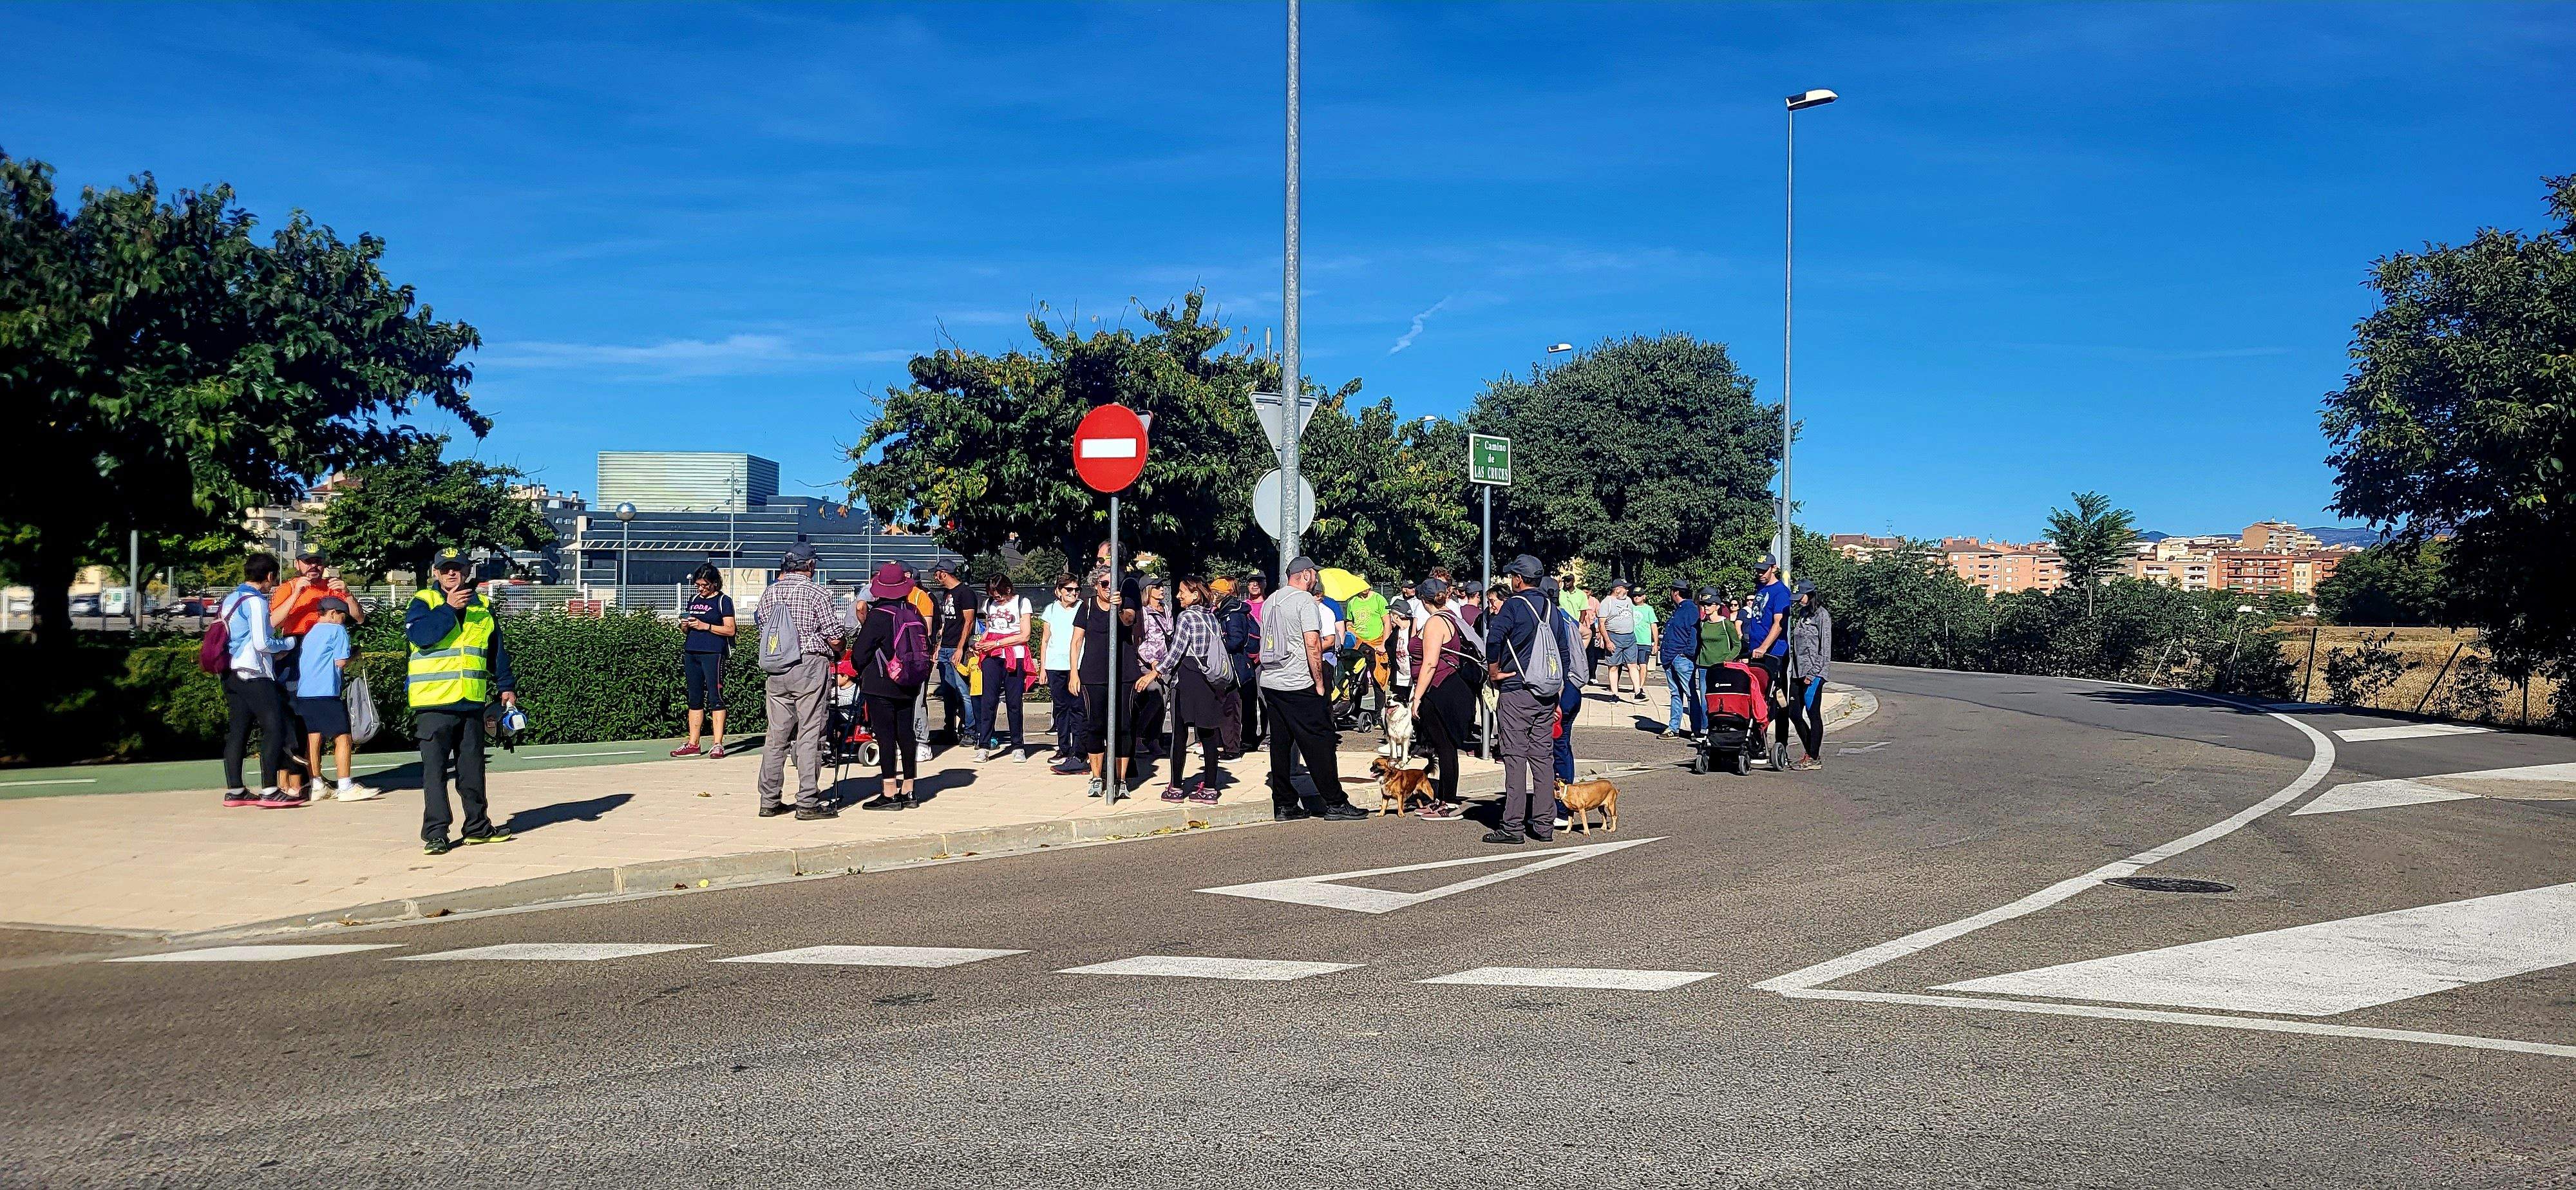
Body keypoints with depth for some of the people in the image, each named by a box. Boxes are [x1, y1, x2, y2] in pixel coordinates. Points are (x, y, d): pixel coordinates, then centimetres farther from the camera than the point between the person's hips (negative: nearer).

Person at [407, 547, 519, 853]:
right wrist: (449, 607, -20)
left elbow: (497, 651, 18)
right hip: (433, 702, -4)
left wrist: (506, 687, 15)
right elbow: (419, 635, -20)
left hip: (471, 702, 4)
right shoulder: (424, 602, 0)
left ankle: (478, 826, 20)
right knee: (434, 770, -3)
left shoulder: (482, 607, 13)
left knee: (473, 768, 12)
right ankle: (435, 833, 0)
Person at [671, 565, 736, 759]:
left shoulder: (723, 601, 0)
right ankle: (693, 744, 11)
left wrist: (705, 626, -14)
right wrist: (684, 625, 2)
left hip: (713, 654, -7)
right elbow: (685, 630, 25)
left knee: (715, 697, -8)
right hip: (691, 653, 7)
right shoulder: (694, 601, 18)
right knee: (694, 699, 8)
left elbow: (730, 630, -7)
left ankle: (718, 745, -7)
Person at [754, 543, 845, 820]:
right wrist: (840, 654, 13)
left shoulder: (769, 593, 8)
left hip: (776, 670, 5)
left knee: (776, 736, 11)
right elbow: (835, 639, -8)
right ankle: (808, 803, -3)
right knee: (810, 735, -2)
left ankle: (769, 801, 15)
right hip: (810, 667, -5)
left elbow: (763, 625, 15)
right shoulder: (817, 594, -7)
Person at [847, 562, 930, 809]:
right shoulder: (915, 613, 3)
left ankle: (889, 794, -4)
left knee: (884, 736, -4)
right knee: (906, 734, 10)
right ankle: (907, 792, 16)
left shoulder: (879, 615, -14)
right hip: (910, 686, 6)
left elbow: (860, 652, -11)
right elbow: (926, 647, 11)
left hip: (880, 686, -6)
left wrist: (861, 671, 9)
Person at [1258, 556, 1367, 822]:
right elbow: (1313, 645, -16)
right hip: (1298, 685, -8)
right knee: (1319, 744, -2)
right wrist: (1319, 683, -10)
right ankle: (1336, 803, 1)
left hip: (1269, 682, 8)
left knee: (1280, 744, 9)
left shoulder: (1271, 600, 15)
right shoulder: (1306, 600, -9)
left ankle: (1284, 805, 11)